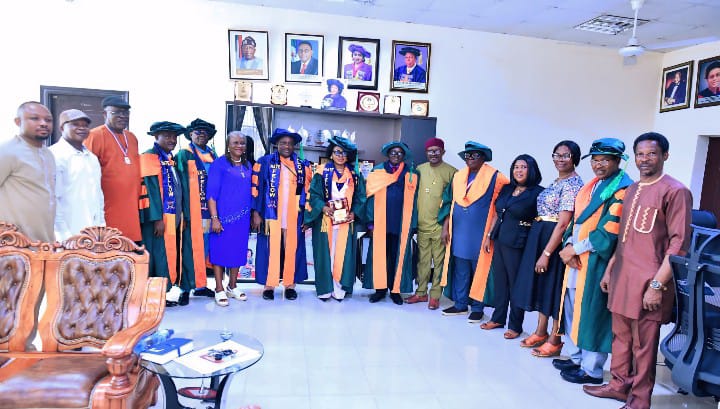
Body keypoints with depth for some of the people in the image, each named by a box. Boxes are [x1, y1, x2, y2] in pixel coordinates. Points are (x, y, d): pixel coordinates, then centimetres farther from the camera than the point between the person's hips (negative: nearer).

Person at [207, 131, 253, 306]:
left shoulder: (248, 165, 11)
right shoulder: (219, 164, -6)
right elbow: (211, 192, -9)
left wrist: (253, 213, 9)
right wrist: (214, 217, -15)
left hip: (242, 218, 5)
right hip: (223, 216, -5)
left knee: (238, 251, 11)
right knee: (220, 251, 2)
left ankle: (232, 287, 24)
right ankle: (219, 290, 12)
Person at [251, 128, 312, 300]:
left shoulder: (303, 165, 10)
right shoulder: (265, 162, 3)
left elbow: (307, 189, 11)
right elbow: (256, 188, 0)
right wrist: (256, 213, -6)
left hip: (294, 216, 2)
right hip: (271, 214, -2)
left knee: (292, 249, 4)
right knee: (271, 249, 1)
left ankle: (290, 284, 14)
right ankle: (269, 285, 11)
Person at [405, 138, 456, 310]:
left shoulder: (451, 172, -3)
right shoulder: (419, 169, 10)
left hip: (440, 225, -4)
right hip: (422, 223, 4)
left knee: (439, 261, 3)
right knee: (422, 260, 12)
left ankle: (435, 295, 13)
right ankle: (421, 292, 23)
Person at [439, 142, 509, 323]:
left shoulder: (494, 176, -6)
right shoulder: (458, 176, 9)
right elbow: (449, 203, 11)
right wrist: (445, 227, 6)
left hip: (480, 233, -4)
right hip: (459, 232, 5)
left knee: (479, 270, 4)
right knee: (460, 270, 10)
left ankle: (477, 307, 15)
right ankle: (460, 304, 21)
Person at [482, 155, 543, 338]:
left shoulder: (538, 193, -8)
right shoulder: (506, 189, 10)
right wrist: (489, 236, 14)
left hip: (517, 244, -6)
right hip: (499, 241, 6)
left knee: (516, 284, 4)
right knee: (499, 280, 13)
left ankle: (515, 325, 18)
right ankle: (498, 318, 29)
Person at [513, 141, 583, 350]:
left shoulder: (573, 184, -15)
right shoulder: (556, 182, 13)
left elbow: (562, 224, -20)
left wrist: (547, 253, -21)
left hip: (556, 239, -9)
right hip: (539, 236, 9)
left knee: (554, 286, 1)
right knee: (541, 284, 15)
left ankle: (555, 339, 16)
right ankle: (541, 331, 28)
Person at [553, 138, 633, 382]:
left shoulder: (622, 190, -12)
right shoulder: (591, 186, 15)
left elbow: (608, 232, -18)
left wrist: (576, 249, -13)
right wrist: (569, 245, -3)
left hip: (598, 262, -8)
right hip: (576, 259, 8)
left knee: (591, 313, -1)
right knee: (574, 308, 15)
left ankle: (591, 370, 12)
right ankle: (578, 358, 29)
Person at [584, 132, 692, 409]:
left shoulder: (675, 191, -8)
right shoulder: (631, 190, 15)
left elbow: (679, 243, -13)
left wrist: (657, 285, -17)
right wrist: (609, 270, 17)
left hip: (648, 282, -7)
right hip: (622, 277, 7)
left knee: (643, 344, 2)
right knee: (621, 336, 15)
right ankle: (619, 385, 30)